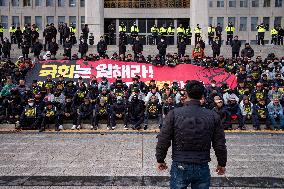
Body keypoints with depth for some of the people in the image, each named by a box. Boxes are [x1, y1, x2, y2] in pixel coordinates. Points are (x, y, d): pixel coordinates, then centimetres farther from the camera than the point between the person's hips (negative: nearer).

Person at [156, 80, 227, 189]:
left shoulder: (174, 114, -8)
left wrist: (160, 160, 9)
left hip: (180, 167, -1)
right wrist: (222, 163, 16)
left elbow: (163, 141, -6)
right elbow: (220, 144, 1)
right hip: (202, 168, 1)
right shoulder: (213, 116, -3)